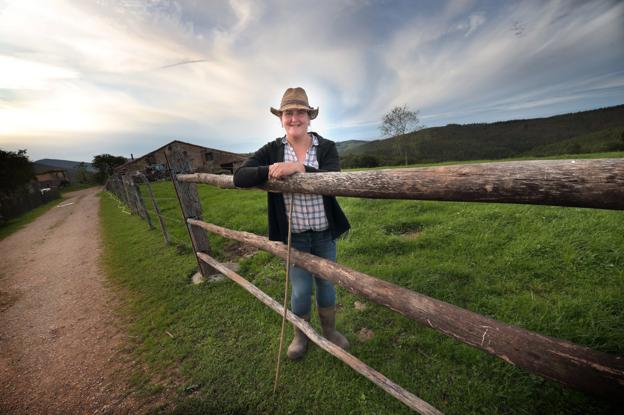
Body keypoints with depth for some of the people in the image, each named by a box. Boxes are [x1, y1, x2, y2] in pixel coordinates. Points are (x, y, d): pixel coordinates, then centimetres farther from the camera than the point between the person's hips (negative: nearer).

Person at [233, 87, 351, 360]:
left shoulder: (326, 148, -3)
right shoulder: (272, 150, -2)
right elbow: (239, 178, -12)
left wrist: (299, 168, -31)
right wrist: (270, 170, -28)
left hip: (324, 232, 1)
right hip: (294, 235, 0)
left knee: (326, 283, 17)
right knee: (301, 290, 9)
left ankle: (330, 330, 47)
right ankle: (300, 335, 42)